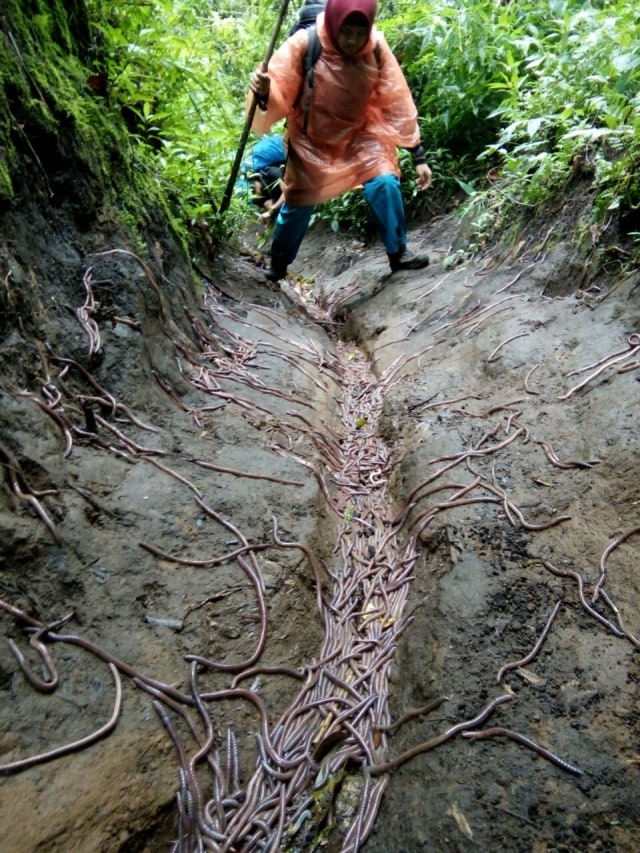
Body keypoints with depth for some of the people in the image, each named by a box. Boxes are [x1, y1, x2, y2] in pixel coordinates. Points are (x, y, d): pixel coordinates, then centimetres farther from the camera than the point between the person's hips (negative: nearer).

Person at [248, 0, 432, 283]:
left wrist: (418, 156, -11)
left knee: (385, 184, -17)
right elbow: (278, 95, -22)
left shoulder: (376, 48, -16)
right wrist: (263, 92, -48)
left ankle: (399, 253, 3)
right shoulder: (304, 44, -23)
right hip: (311, 140, -1)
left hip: (359, 135, 2)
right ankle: (277, 265, 26)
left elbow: (397, 101, -11)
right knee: (298, 202, 3)